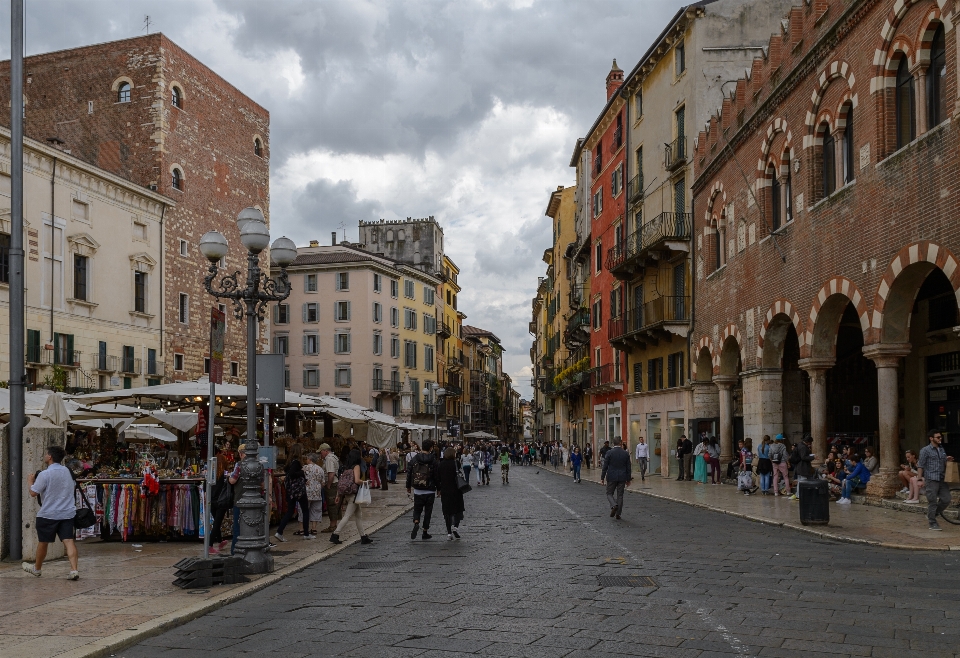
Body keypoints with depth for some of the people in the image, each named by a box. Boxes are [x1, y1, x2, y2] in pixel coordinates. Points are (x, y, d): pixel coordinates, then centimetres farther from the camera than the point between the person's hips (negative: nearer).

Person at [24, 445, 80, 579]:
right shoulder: (68, 471, 5)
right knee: (69, 541, -4)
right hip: (67, 513, 4)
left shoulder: (44, 475, -14)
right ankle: (74, 570, -17)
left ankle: (36, 568, 33)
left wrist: (30, 482, 8)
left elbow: (33, 493, -10)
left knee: (43, 542, 14)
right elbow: (74, 487, 21)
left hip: (48, 514, -4)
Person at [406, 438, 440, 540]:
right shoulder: (433, 460, -10)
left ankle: (416, 523, -17)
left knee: (417, 509, 12)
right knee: (428, 511, 9)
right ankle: (425, 532, 13)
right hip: (430, 491, -2)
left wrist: (408, 486, 15)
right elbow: (436, 476, -8)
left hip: (417, 490, 2)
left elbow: (409, 473, 4)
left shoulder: (415, 459, -1)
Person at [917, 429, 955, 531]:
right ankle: (933, 523, 5)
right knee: (932, 502, -3)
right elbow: (920, 465, -7)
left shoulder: (941, 449, 16)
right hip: (931, 479, -7)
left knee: (946, 500, 1)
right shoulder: (926, 450, -5)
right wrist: (919, 478, -14)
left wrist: (947, 460, 6)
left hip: (942, 479, 7)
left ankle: (931, 515, 21)